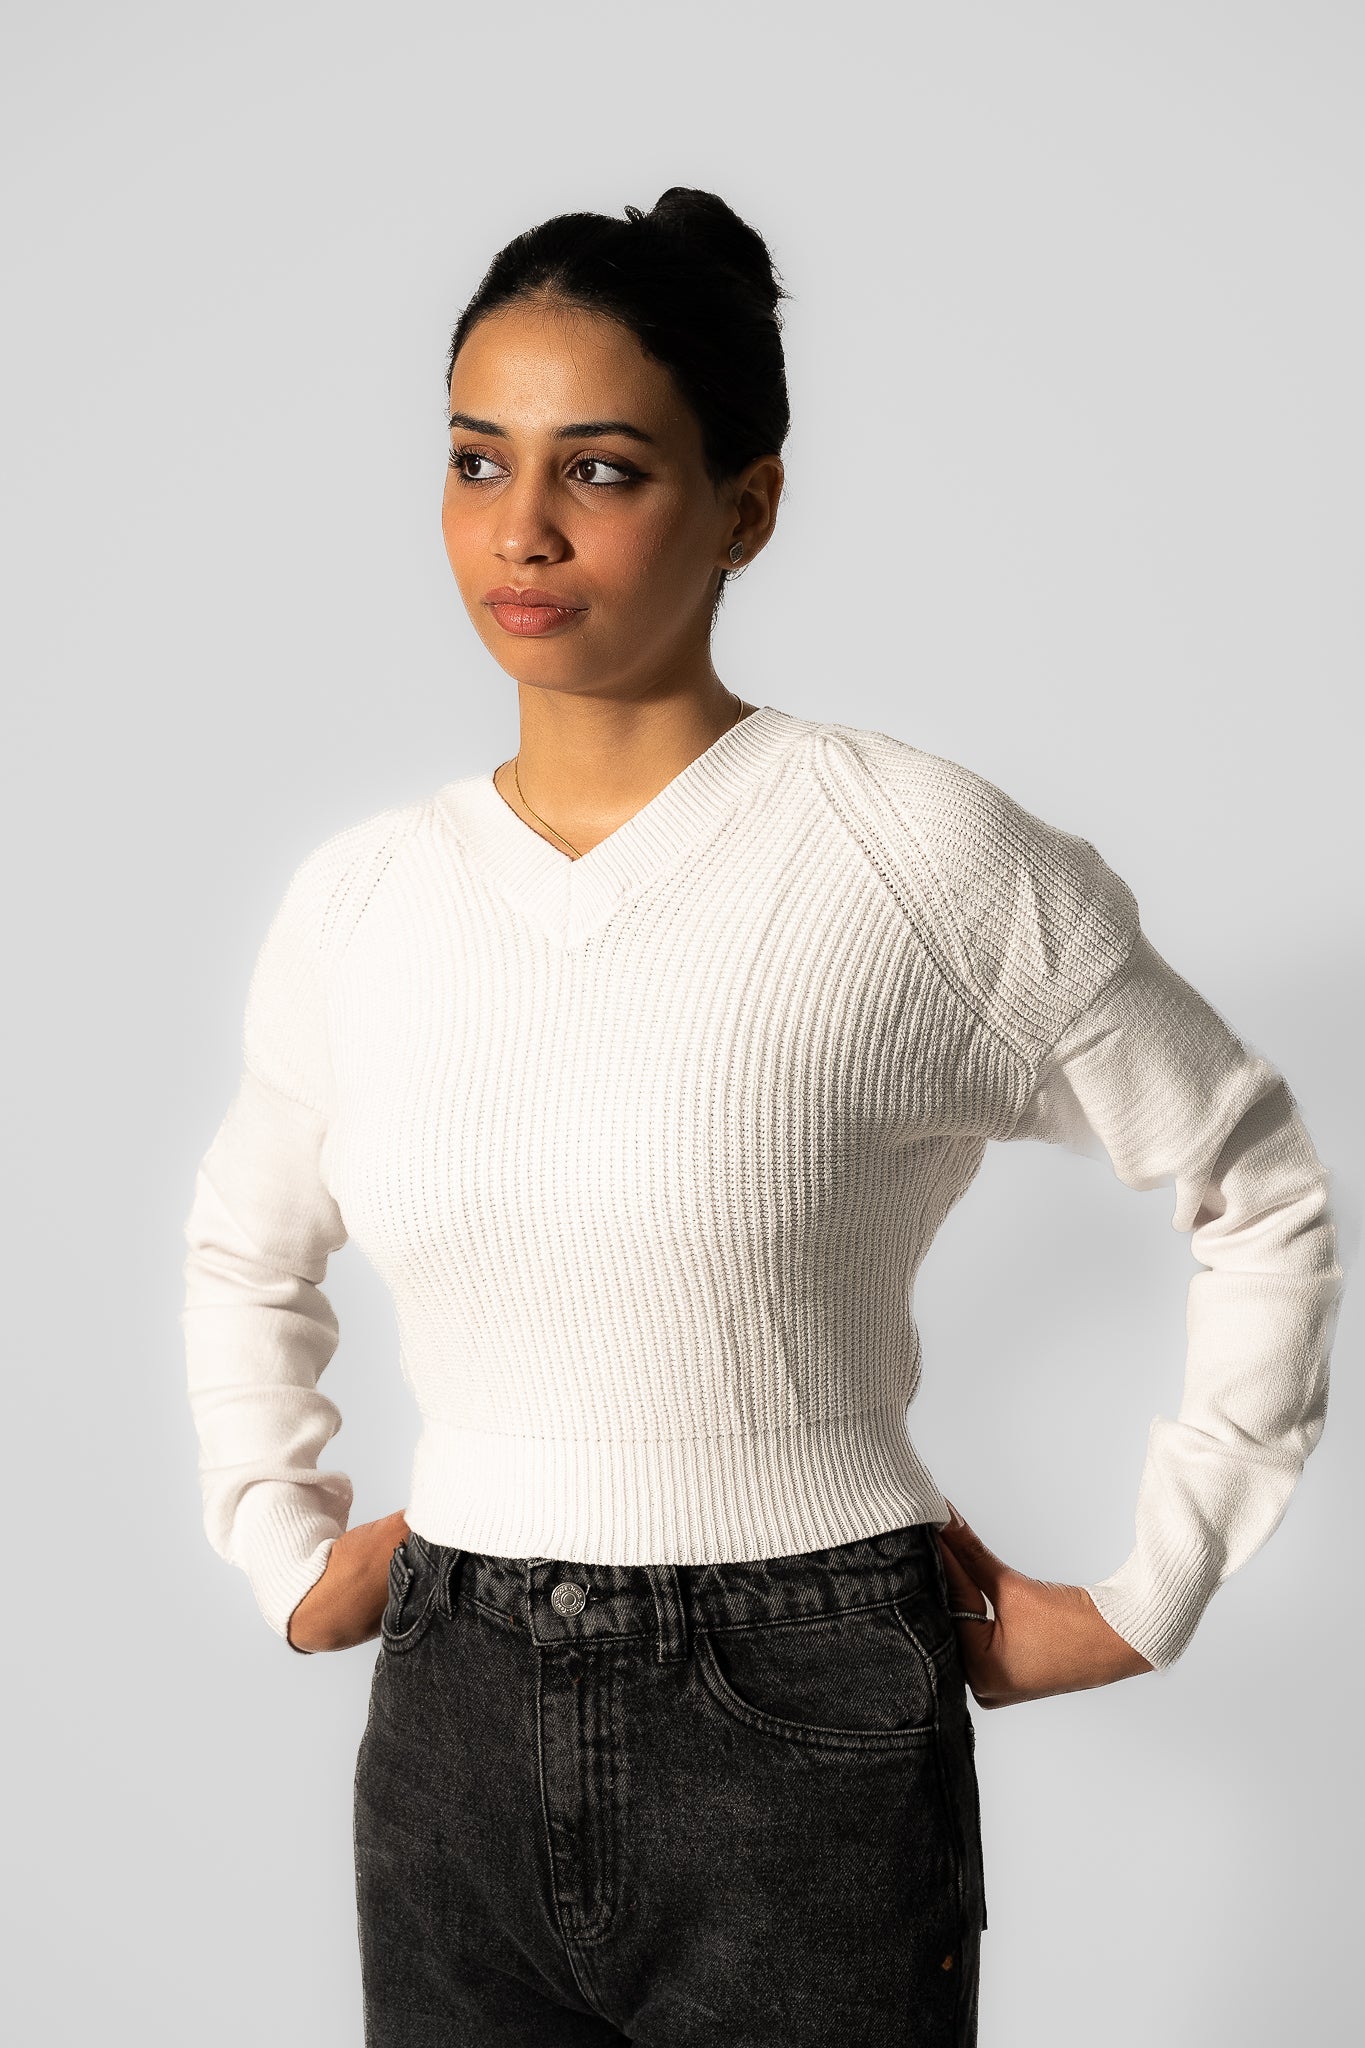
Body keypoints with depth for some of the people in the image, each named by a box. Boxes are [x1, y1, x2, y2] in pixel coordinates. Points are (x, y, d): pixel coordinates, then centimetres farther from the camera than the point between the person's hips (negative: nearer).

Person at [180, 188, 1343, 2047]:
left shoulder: (924, 860, -10)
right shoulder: (359, 897, 3)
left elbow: (1265, 1200, -1)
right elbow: (246, 1252, 22)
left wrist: (1148, 1596, -2)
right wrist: (283, 1550, 12)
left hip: (801, 1750, -3)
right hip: (452, 1738, 4)